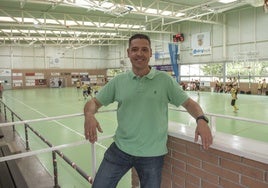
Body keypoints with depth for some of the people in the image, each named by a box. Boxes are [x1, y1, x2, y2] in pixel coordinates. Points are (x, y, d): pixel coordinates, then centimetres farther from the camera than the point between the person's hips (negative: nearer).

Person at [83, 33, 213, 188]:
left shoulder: (164, 79, -5)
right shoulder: (118, 81, -1)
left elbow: (188, 102, -1)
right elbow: (94, 102, 4)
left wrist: (201, 120, -20)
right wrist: (89, 115, -18)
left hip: (152, 154, -1)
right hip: (120, 149, 2)